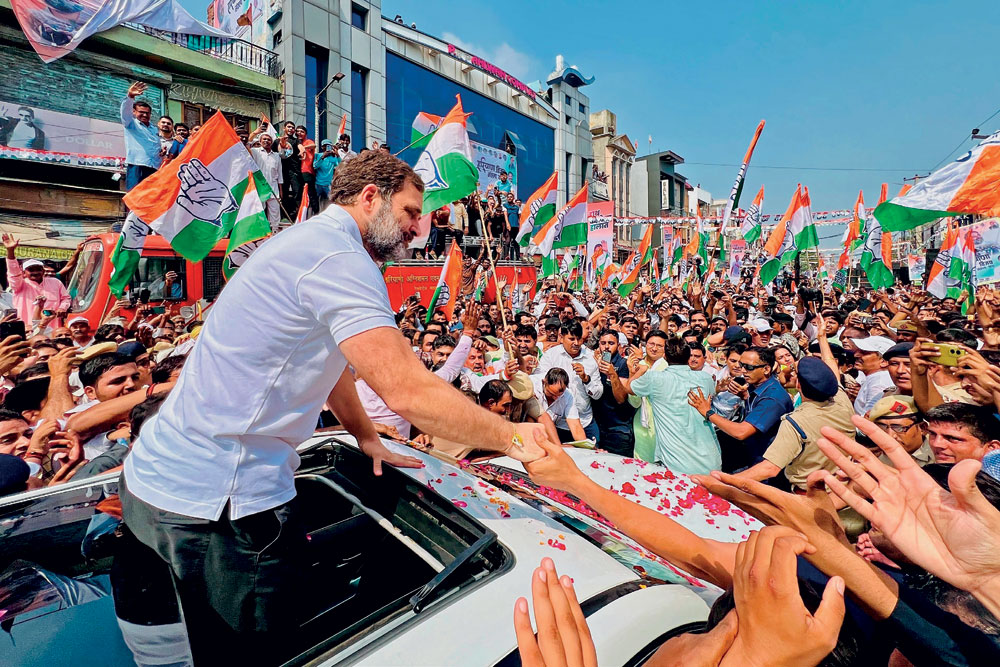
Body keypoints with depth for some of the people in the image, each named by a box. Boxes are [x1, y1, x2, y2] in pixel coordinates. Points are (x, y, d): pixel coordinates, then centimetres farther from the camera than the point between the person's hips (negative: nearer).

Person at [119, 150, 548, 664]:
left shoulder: (310, 241, 13)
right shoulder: (337, 255, -21)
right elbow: (407, 391, -30)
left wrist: (367, 438, 15)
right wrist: (513, 438, -17)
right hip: (213, 500, -10)